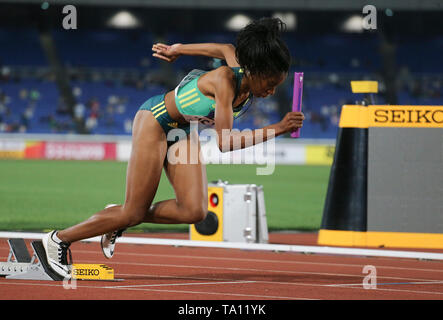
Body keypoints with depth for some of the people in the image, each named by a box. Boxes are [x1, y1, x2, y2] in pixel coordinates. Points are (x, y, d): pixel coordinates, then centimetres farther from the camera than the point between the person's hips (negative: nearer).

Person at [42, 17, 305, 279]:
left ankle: (119, 221, 10)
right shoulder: (225, 80, -34)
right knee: (134, 213, -5)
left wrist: (178, 50, 21)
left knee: (195, 211, -11)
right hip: (155, 121, -8)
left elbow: (227, 49, 11)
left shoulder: (248, 80, -12)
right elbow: (224, 142, -38)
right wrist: (277, 129, -41)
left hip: (184, 133, 8)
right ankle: (59, 239, 13)